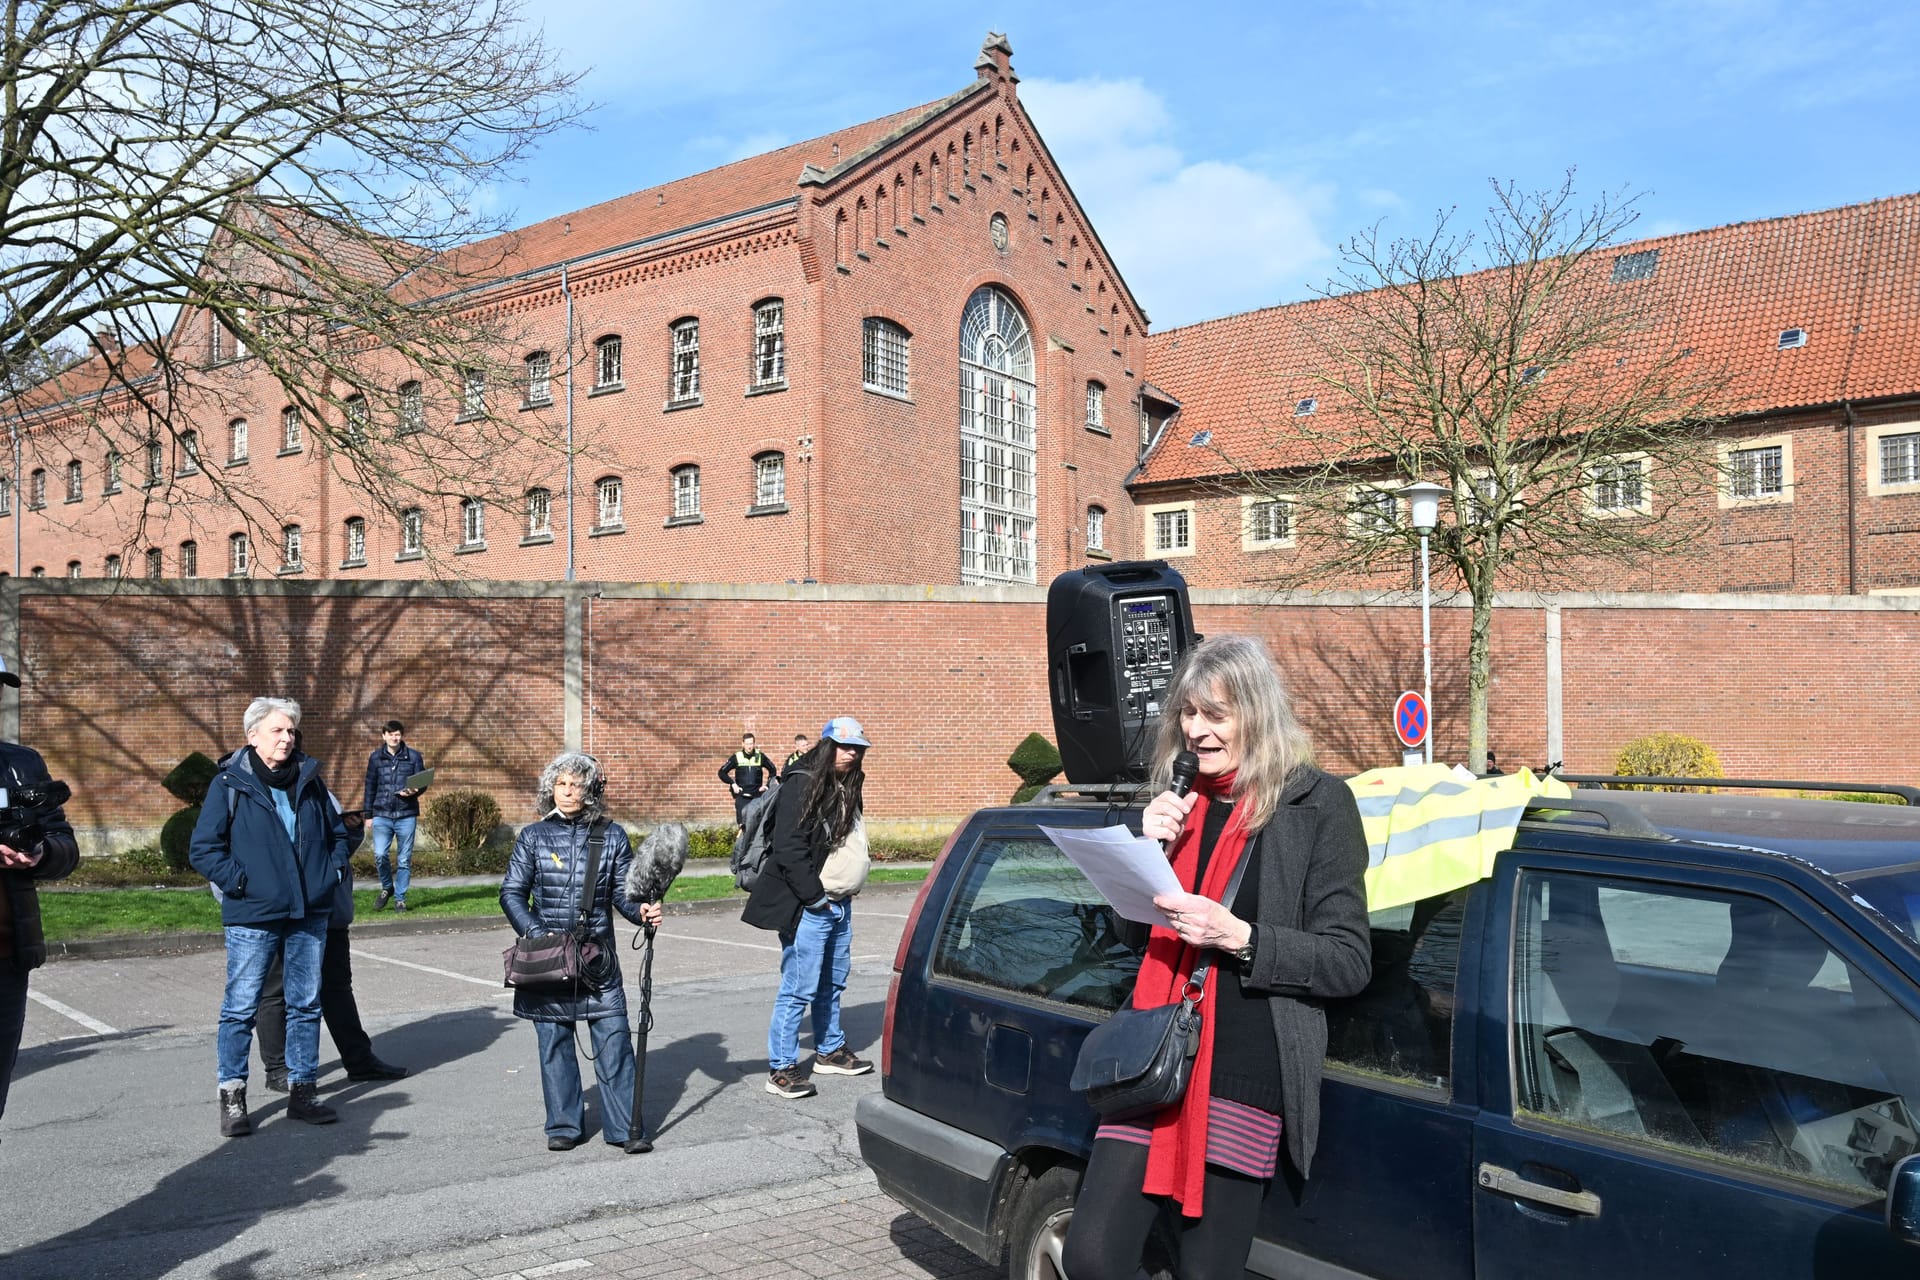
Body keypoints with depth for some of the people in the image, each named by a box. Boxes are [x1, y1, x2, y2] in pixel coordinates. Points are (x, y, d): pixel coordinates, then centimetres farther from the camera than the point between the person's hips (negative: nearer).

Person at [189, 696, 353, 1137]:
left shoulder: (309, 779, 9)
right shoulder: (229, 784, -4)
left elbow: (337, 832, 20)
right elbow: (203, 849, -5)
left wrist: (334, 871, 5)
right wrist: (239, 881, -13)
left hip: (310, 914, 4)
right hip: (253, 917, -4)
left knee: (306, 1003, 10)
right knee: (241, 1006, 0)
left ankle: (302, 1090, 20)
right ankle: (232, 1097, 12)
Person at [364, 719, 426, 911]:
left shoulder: (414, 757, 3)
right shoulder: (376, 757, 7)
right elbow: (370, 787, 11)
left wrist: (414, 791, -16)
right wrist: (368, 814, 8)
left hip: (406, 815, -1)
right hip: (382, 815, 1)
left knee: (404, 860, 3)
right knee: (380, 855, -11)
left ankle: (400, 899, 16)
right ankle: (387, 888, 16)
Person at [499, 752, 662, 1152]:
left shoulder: (612, 836, 3)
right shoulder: (533, 836, 3)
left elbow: (622, 892, 5)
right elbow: (512, 893, 2)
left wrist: (642, 910, -16)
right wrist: (535, 934, -12)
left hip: (598, 957, 0)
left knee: (613, 1040, -3)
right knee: (554, 1042, 7)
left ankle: (624, 1126, 5)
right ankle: (564, 1126, 20)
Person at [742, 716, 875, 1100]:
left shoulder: (847, 788, 14)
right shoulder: (801, 785, -15)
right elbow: (789, 849, -20)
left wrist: (846, 892, 17)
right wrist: (814, 895, -18)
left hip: (839, 904, 9)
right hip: (807, 907, -9)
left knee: (832, 983, 19)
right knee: (799, 988, -6)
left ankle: (830, 1050, 33)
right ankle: (781, 1069, 1)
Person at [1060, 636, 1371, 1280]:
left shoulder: (1317, 803, -3)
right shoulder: (1178, 799, 13)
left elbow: (1349, 961, -5)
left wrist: (1238, 936, -18)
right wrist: (1148, 848, -3)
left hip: (1246, 1074, -5)